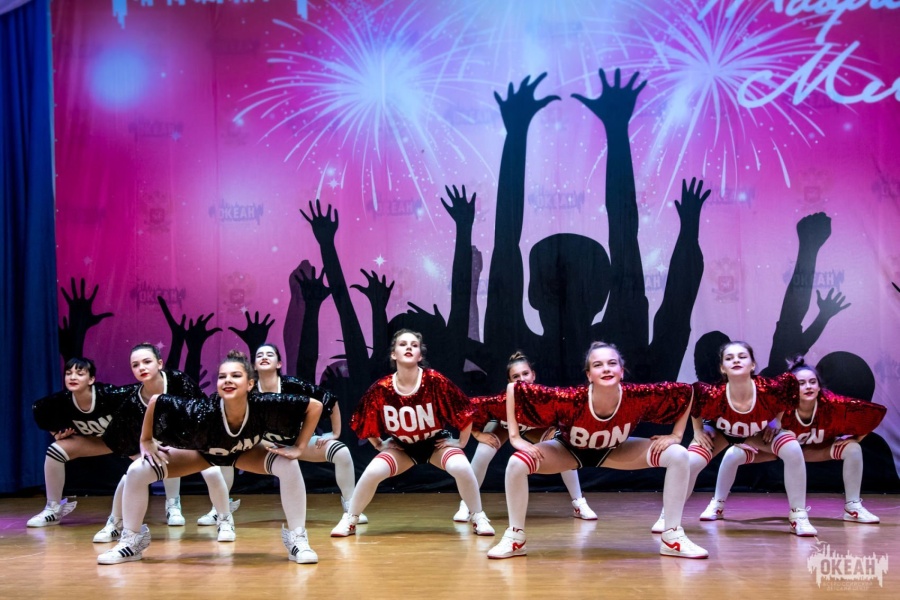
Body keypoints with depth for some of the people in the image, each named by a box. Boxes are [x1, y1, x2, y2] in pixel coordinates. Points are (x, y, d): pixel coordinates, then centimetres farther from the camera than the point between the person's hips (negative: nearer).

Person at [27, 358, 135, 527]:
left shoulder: (107, 394, -37)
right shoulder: (63, 400, -24)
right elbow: (38, 409, -5)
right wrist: (56, 431, -7)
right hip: (92, 439, 4)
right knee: (55, 450, -13)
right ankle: (53, 510, 4)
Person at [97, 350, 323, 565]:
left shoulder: (263, 405, -40)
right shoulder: (203, 412, -42)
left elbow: (315, 406, -31)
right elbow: (155, 401, -30)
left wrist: (299, 447, -28)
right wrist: (146, 442, -21)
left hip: (245, 452, 1)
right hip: (202, 452, 0)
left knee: (288, 465, -26)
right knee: (137, 471, -16)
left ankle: (297, 539, -8)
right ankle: (131, 541, 7)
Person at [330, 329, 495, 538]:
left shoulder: (435, 381, -26)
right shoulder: (381, 388, -21)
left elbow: (464, 412, -16)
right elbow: (363, 422, -2)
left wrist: (461, 442, -10)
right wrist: (379, 445, 0)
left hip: (438, 442, -1)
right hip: (402, 446, 1)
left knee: (461, 467, -28)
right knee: (372, 472, -20)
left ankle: (479, 518, -5)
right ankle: (349, 521, 4)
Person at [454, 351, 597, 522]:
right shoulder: (501, 400, -43)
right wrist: (477, 433, -29)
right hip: (503, 426, -1)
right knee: (483, 452, -24)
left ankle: (579, 503, 2)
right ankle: (466, 505, -4)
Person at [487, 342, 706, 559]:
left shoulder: (638, 396, -34)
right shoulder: (571, 399, -40)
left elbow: (685, 391, -18)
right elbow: (515, 389, -35)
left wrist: (676, 435, -17)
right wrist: (515, 437, -33)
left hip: (614, 451, 2)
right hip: (569, 450, -2)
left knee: (679, 456, -15)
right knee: (517, 464, -27)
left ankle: (673, 538, -3)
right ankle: (515, 539, -6)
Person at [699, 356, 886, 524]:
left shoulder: (831, 404, -34)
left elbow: (876, 412, -24)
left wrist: (855, 437, -18)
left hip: (816, 449, 2)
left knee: (853, 449, -20)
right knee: (733, 454, -22)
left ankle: (853, 508, -1)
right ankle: (717, 505, 1)